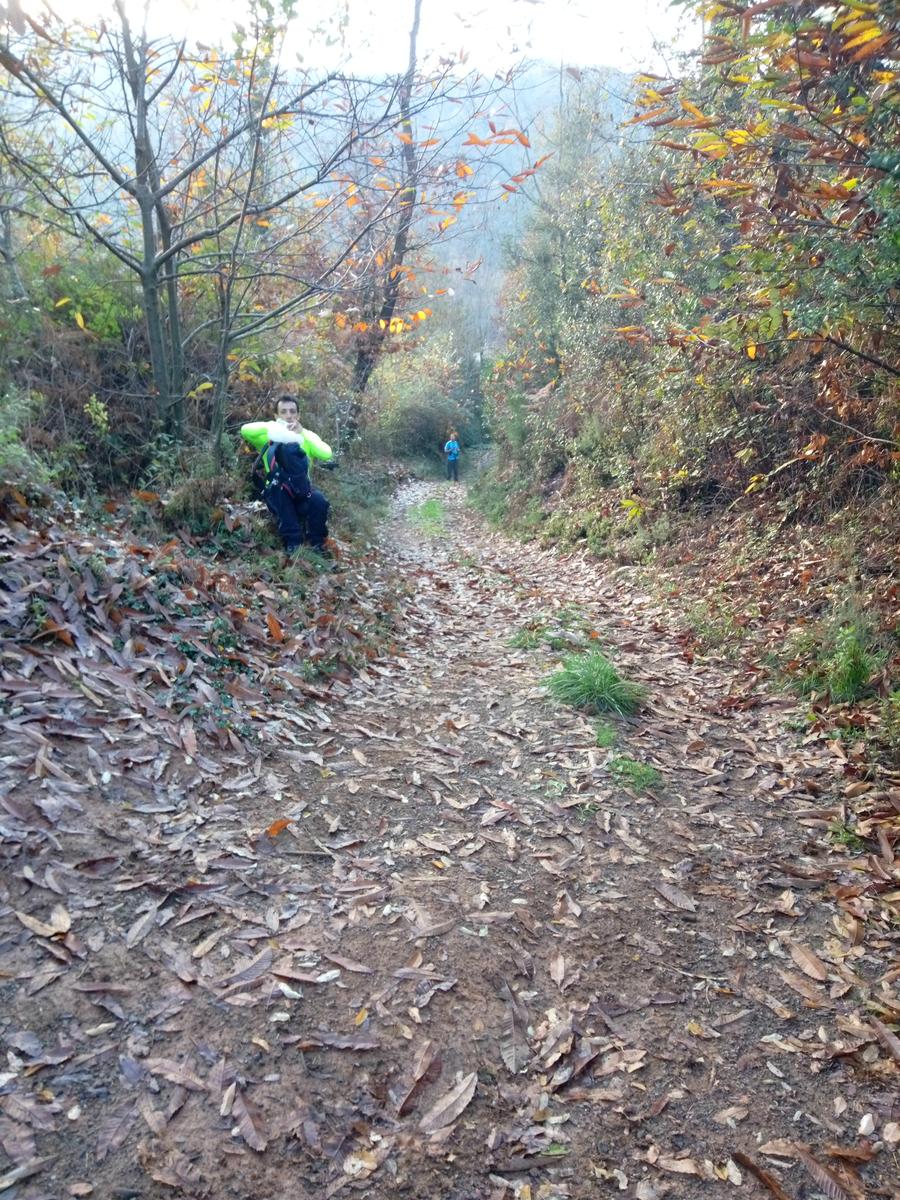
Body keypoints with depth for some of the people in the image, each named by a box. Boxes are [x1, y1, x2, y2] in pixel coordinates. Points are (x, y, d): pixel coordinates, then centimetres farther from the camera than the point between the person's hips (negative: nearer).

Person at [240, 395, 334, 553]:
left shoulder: (307, 436, 6)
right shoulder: (269, 436, 0)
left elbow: (327, 455, -13)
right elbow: (245, 430, -19)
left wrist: (303, 432, -19)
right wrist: (274, 425, -22)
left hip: (302, 494, 1)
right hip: (277, 496, -1)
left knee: (318, 500, -31)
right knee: (278, 482, -34)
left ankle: (317, 544, -5)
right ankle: (292, 542, -27)